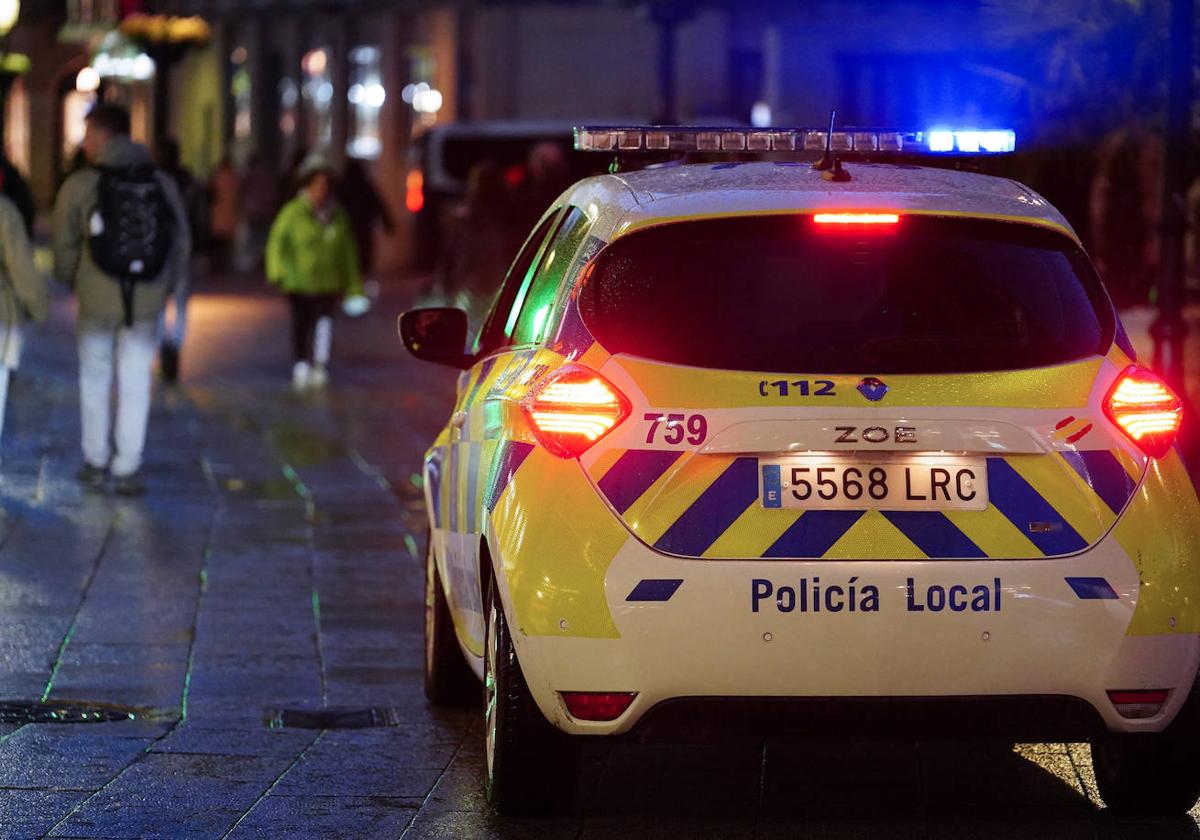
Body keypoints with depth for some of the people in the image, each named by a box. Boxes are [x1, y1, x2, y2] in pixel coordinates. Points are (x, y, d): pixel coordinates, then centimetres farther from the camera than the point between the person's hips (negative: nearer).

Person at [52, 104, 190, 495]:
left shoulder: (79, 186, -8)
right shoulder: (163, 184, 2)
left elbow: (65, 246, -4)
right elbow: (182, 243, 6)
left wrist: (73, 281, 14)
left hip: (97, 299, -2)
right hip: (147, 302, 2)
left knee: (95, 379, 14)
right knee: (135, 383, 8)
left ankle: (96, 462, 19)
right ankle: (128, 468, 6)